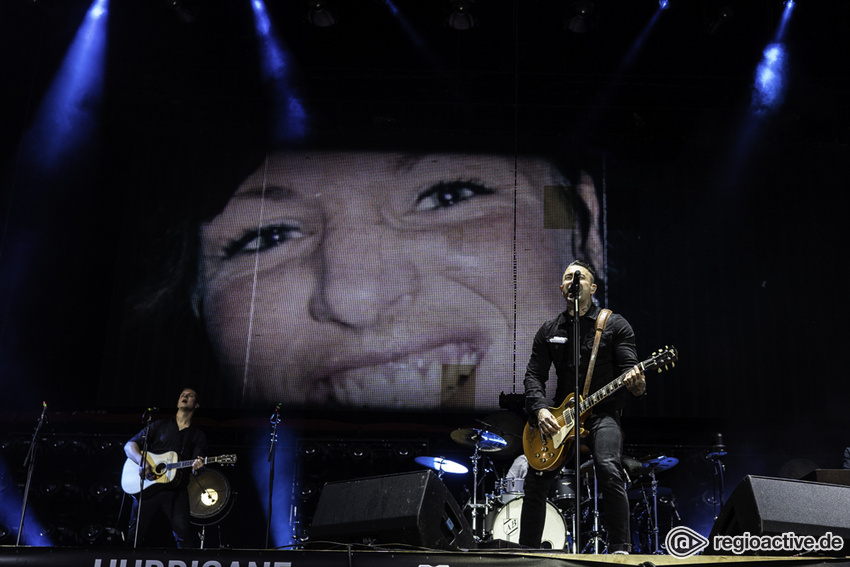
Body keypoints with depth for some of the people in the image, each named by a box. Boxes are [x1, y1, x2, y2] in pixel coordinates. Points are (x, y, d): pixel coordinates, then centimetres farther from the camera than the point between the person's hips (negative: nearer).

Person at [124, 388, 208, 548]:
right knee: (134, 535, 0)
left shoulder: (198, 436, 16)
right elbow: (129, 445, 11)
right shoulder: (160, 426, 16)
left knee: (183, 532, -20)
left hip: (176, 489, -1)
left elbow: (197, 464, 3)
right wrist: (141, 461, -9)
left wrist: (197, 468, -23)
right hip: (147, 487, 1)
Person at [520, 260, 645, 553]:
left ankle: (620, 548, -17)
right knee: (535, 481, 0)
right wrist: (540, 409, -11)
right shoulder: (549, 330, 10)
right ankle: (526, 549, 15)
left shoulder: (614, 325, 0)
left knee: (609, 470, -28)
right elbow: (534, 375, 6)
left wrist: (635, 383, -32)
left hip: (603, 412, -4)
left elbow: (628, 366, -7)